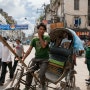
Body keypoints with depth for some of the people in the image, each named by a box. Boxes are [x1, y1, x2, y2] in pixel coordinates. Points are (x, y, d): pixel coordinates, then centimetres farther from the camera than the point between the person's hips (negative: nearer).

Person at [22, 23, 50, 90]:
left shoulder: (46, 38, 0)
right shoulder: (34, 40, 8)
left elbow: (44, 45, -19)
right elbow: (29, 50, 4)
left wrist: (40, 36, -12)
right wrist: (23, 58, -4)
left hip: (44, 59, -3)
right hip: (36, 59, 4)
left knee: (41, 74, -22)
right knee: (29, 73, -8)